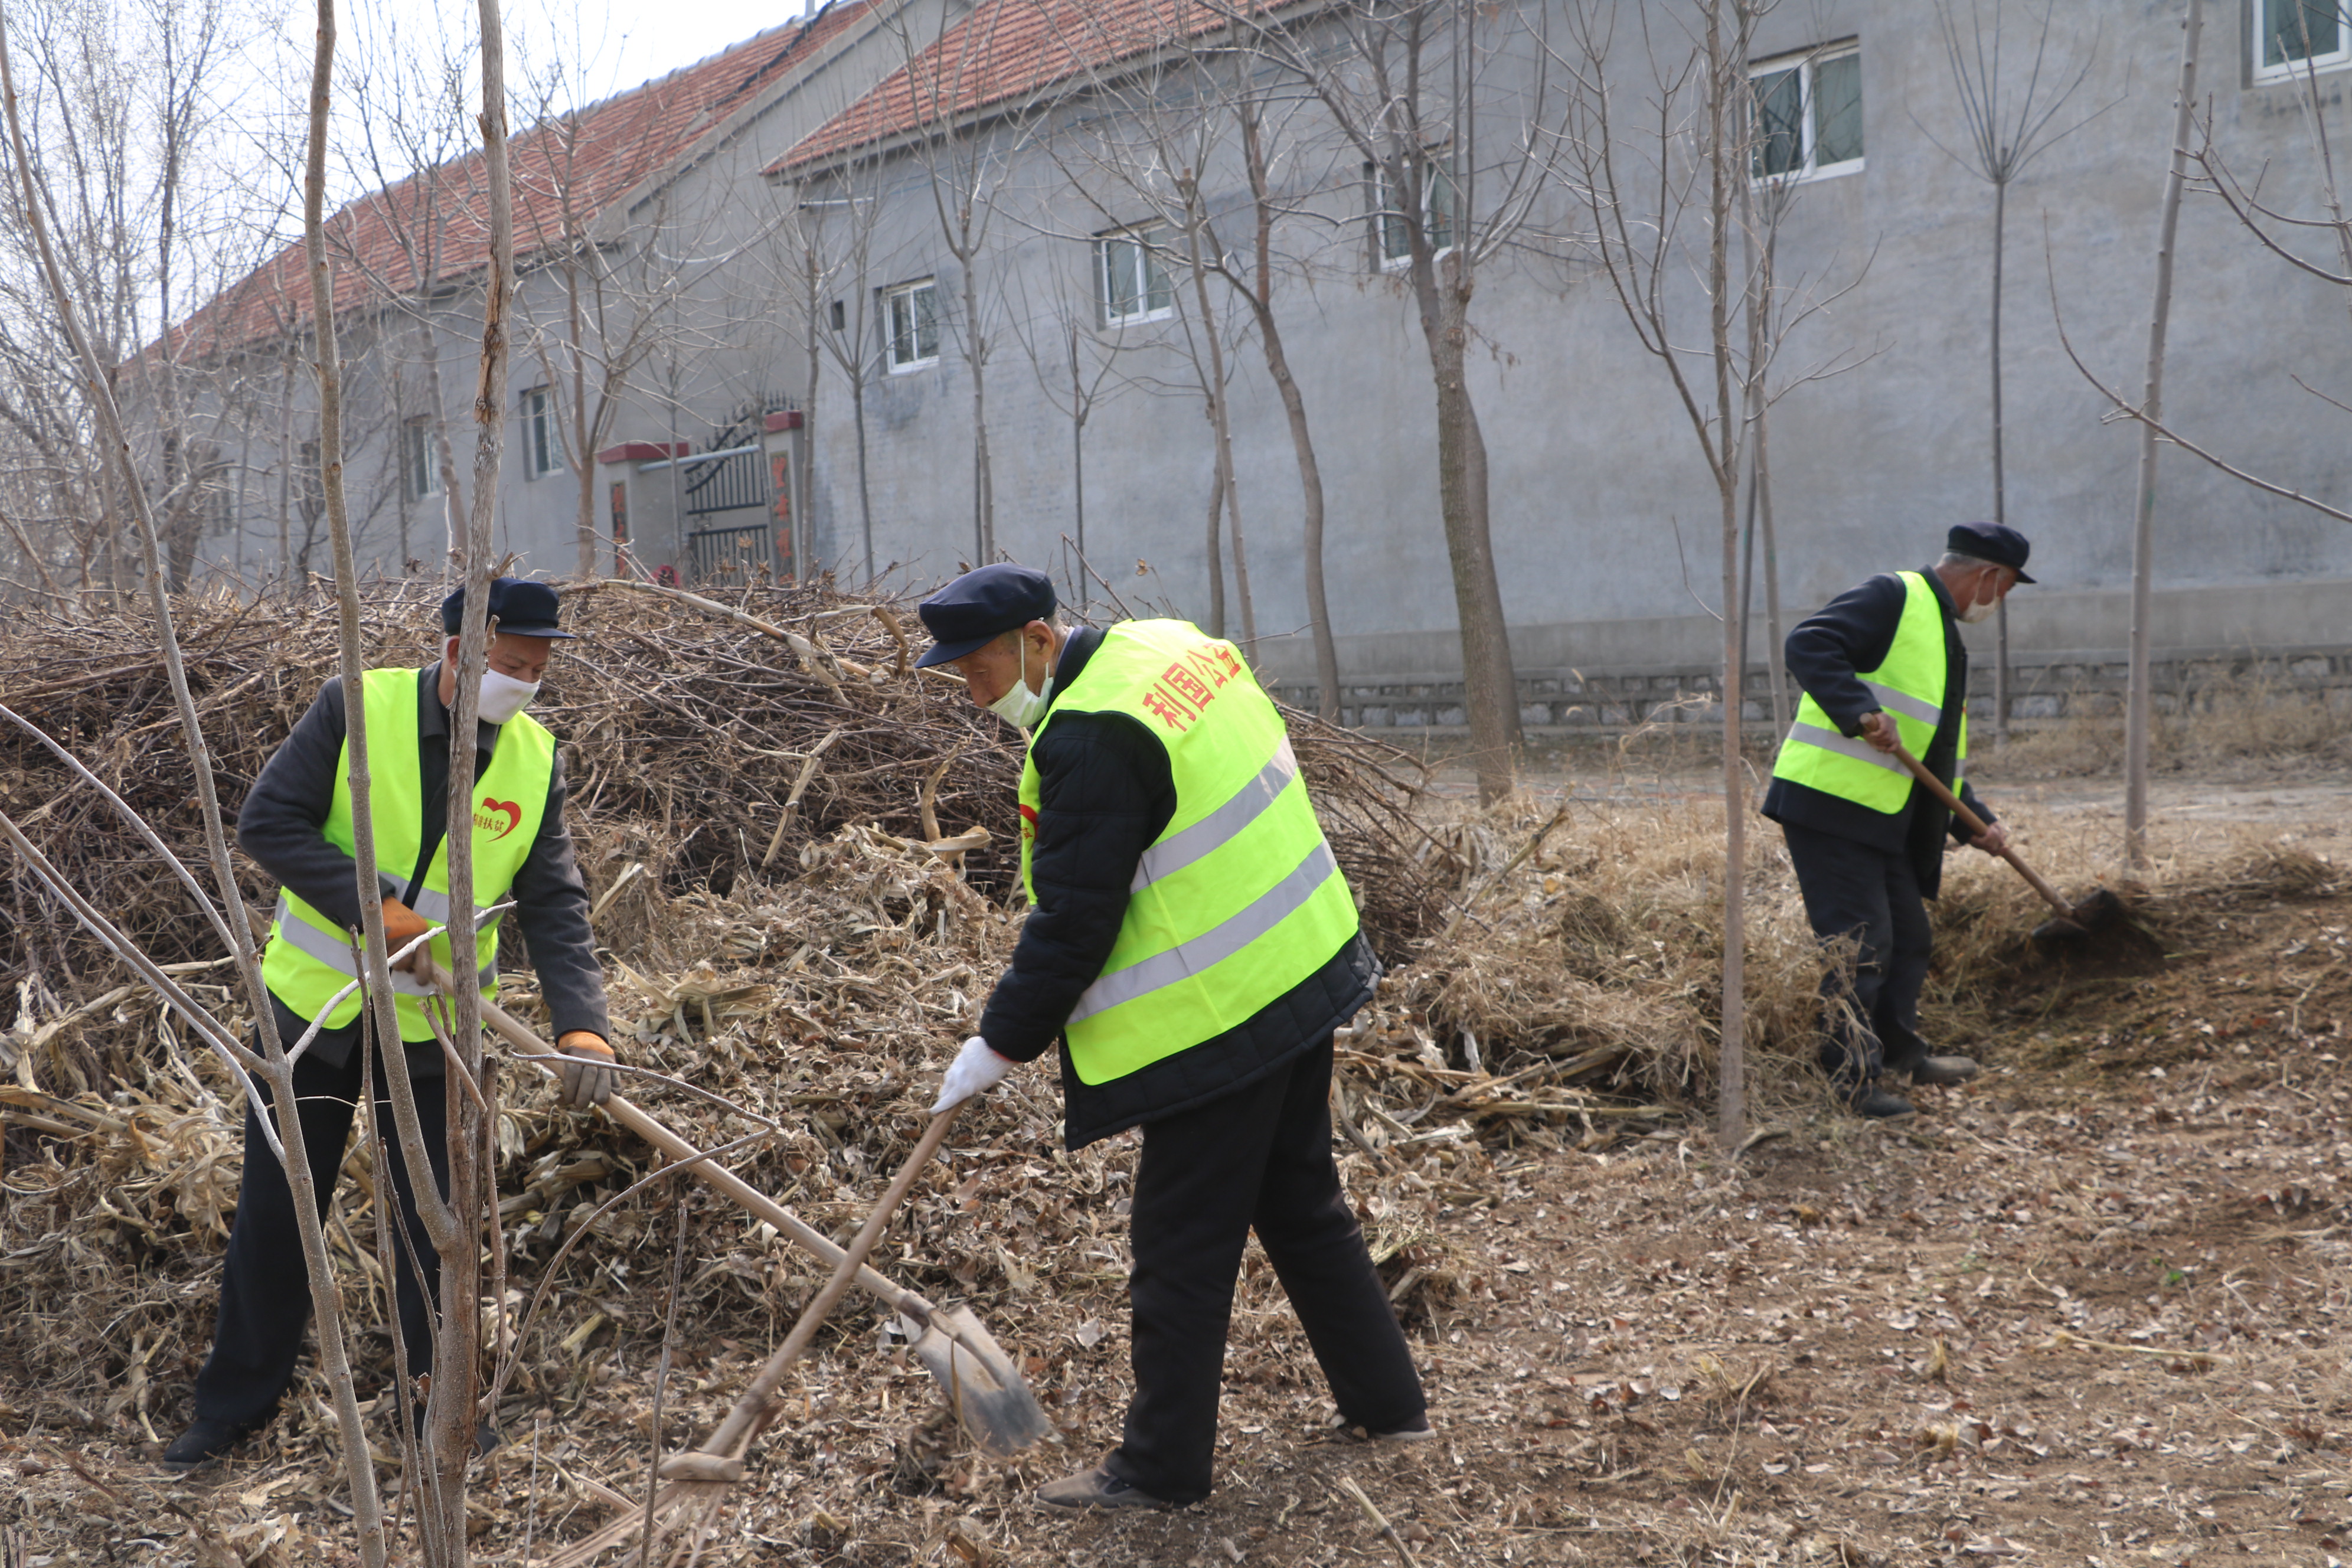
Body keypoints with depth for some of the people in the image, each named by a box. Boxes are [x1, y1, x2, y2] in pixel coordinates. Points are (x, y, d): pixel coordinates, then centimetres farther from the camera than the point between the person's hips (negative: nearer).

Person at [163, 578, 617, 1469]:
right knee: (274, 1211, 11)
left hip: (433, 1027, 1)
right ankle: (236, 1402, 28)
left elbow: (554, 904, -8)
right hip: (313, 1002, -1)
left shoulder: (535, 759, -6)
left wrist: (580, 1020, -22)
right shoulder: (358, 708, -14)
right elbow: (268, 821, -16)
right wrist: (373, 910, -24)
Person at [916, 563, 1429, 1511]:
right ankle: (1388, 1403, 32)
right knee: (1301, 1202, 22)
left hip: (1217, 1019, -10)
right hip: (1303, 967, 10)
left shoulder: (1090, 741, -22)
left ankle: (1161, 1467, 15)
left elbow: (1072, 926, -19)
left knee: (1182, 1248, 3)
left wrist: (1000, 1043, -9)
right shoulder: (1173, 648, 6)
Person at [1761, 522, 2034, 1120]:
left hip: (1886, 822, 10)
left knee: (1907, 938, 18)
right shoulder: (1893, 598, -7)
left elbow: (1939, 754, 27)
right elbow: (1808, 645, -23)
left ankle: (1900, 1053, 35)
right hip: (1830, 804, -10)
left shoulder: (1944, 638, 24)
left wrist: (1976, 824, 17)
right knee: (1860, 942, -9)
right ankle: (1854, 1079, -2)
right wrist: (1861, 712, -34)